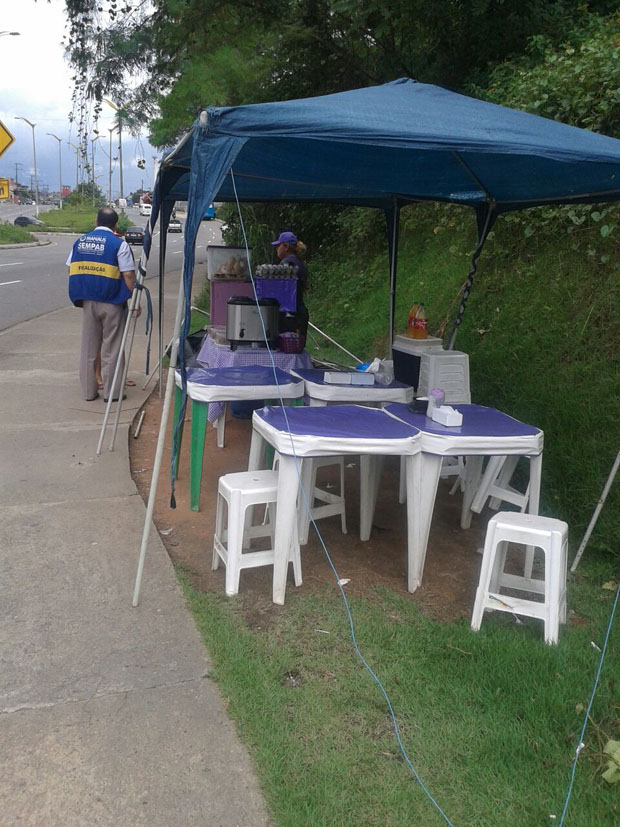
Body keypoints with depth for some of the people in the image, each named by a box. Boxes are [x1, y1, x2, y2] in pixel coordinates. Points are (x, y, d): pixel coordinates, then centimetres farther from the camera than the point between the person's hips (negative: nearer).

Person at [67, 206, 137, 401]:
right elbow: (128, 274, -13)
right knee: (111, 349, 5)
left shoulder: (80, 241, 8)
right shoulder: (119, 243, -8)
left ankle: (88, 391, 19)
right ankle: (110, 392, 10)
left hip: (87, 301, 5)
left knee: (88, 348, 13)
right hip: (111, 303, -4)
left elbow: (70, 268, 12)